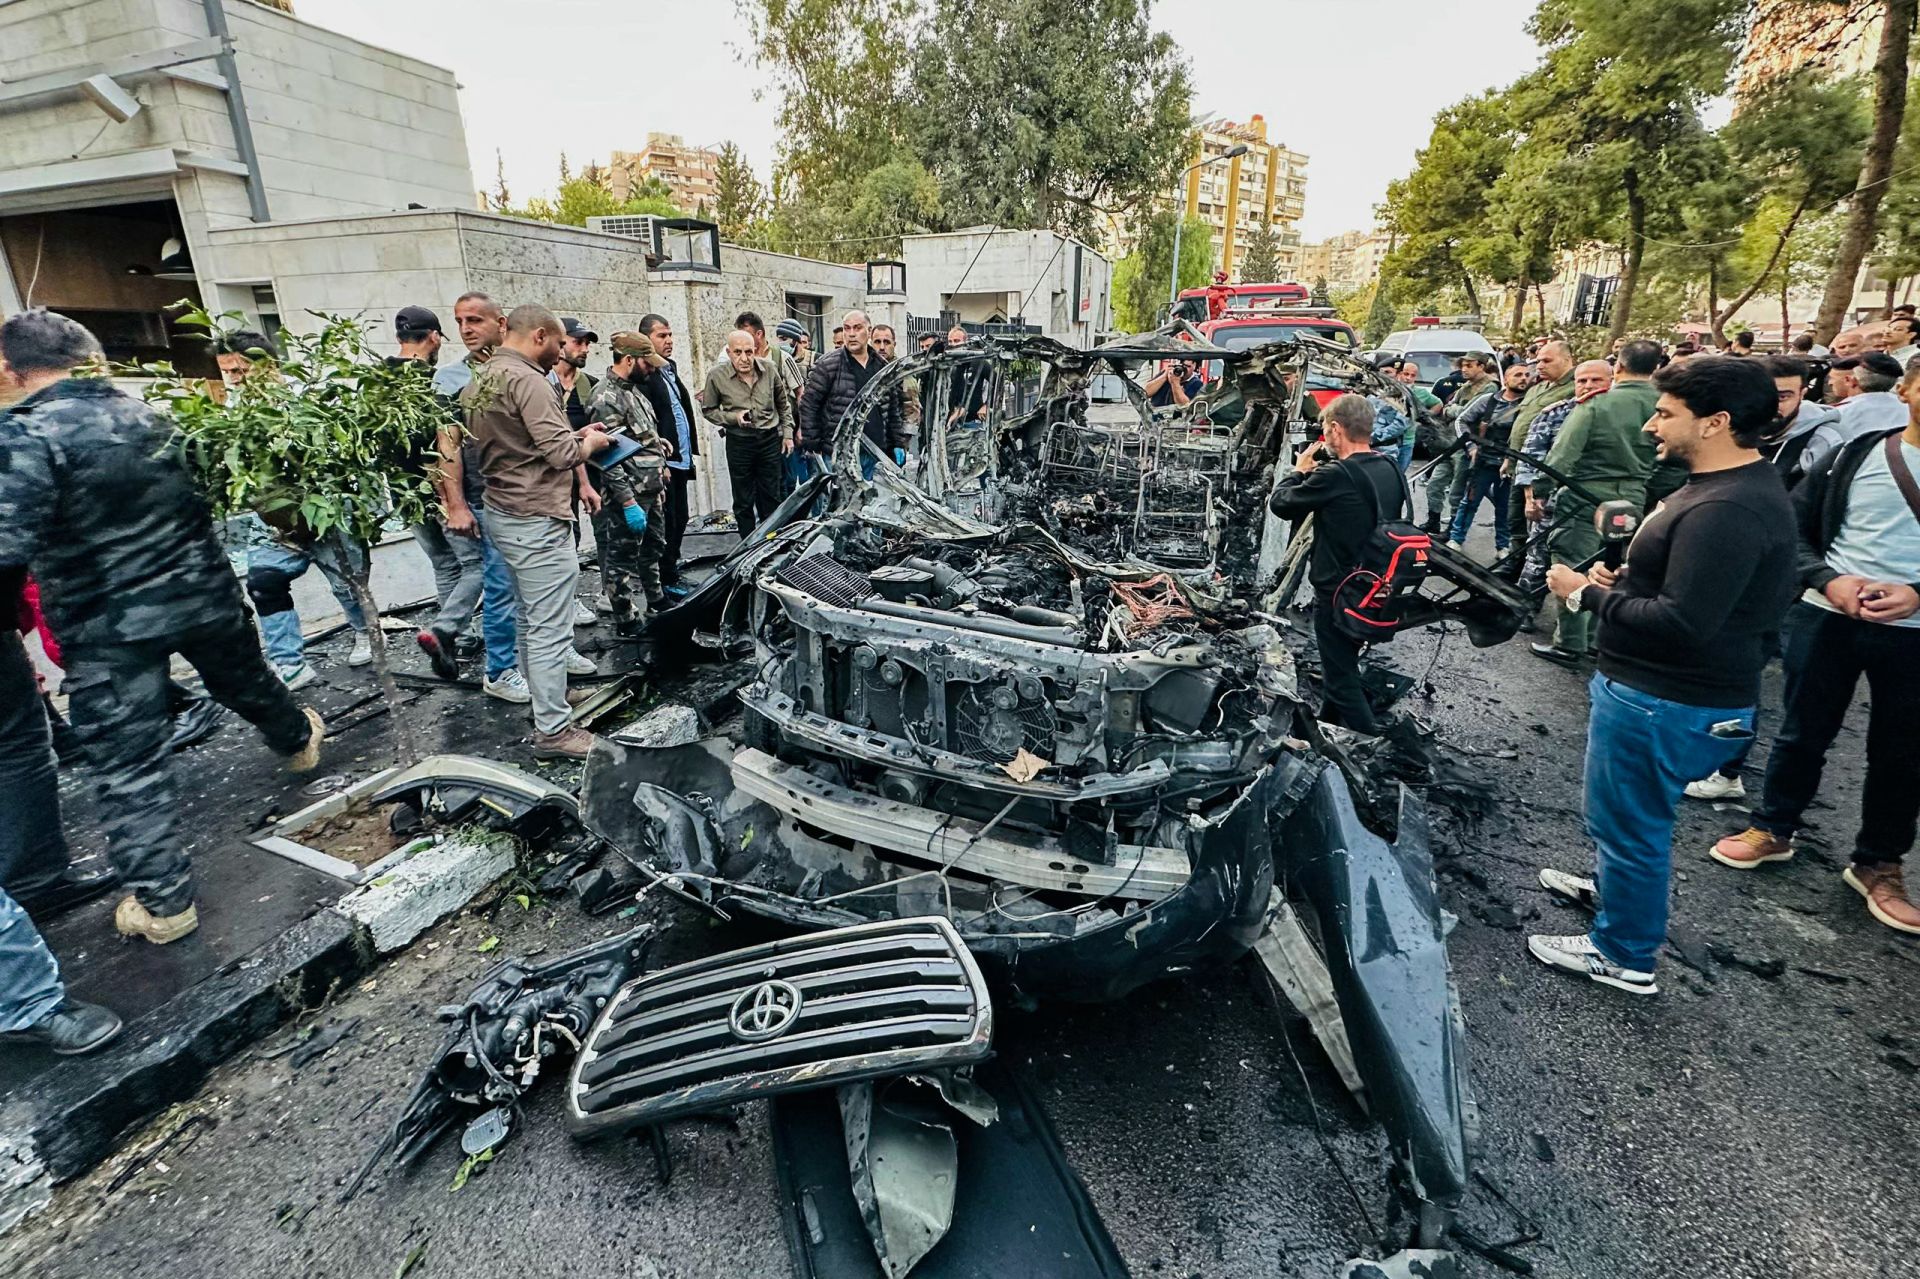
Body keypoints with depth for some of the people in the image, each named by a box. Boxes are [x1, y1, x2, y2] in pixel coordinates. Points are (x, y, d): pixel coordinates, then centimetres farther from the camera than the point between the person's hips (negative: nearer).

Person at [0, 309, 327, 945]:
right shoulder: (144, 412, 2)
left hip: (108, 627, -5)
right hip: (205, 594, 5)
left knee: (126, 765, 5)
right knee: (245, 680, 31)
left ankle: (163, 902, 12)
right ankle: (299, 738, 59)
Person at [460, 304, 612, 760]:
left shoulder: (478, 382, 14)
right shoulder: (527, 380, -17)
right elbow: (562, 452, -23)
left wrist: (572, 437, 12)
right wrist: (590, 443, -3)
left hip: (501, 512, 11)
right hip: (537, 521, -10)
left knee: (528, 620, 20)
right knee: (551, 630, -5)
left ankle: (545, 701, 33)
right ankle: (553, 731, 0)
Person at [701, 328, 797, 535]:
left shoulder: (768, 369, -4)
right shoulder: (717, 376, -11)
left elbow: (784, 403, 11)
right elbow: (708, 410, 1)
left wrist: (787, 432, 8)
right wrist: (733, 417, -15)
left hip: (770, 440, 2)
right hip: (739, 443, -2)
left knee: (771, 497, 12)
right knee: (743, 501, 7)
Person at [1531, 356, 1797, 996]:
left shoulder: (1726, 510, -26)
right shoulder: (1731, 485, 9)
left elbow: (1682, 623, -31)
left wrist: (1587, 594, -20)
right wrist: (1623, 578, 5)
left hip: (1664, 703, -11)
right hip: (1657, 687, 11)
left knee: (1630, 822, 5)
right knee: (1630, 814, 29)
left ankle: (1623, 955, 23)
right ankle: (1613, 887, 51)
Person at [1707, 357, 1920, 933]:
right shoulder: (1855, 453, 0)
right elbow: (1795, 526, 2)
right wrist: (1829, 580, -14)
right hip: (1826, 617, 0)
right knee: (1805, 731, 13)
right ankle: (1773, 829, 29)